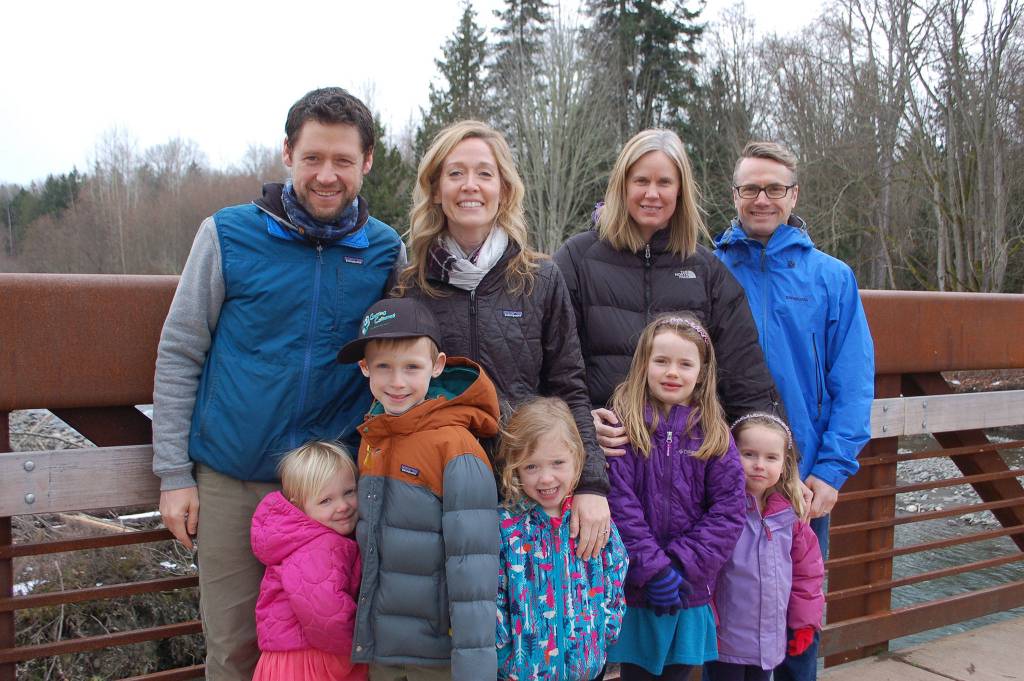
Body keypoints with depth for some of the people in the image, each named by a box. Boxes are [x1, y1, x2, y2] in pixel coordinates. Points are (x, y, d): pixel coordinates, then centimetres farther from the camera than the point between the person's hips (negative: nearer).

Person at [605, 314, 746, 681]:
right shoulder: (624, 424, -6)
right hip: (634, 587, -2)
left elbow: (729, 509, -3)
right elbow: (619, 502, -12)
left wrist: (683, 564, -11)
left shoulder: (714, 434, 2)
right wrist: (653, 567, -16)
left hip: (690, 591, 2)